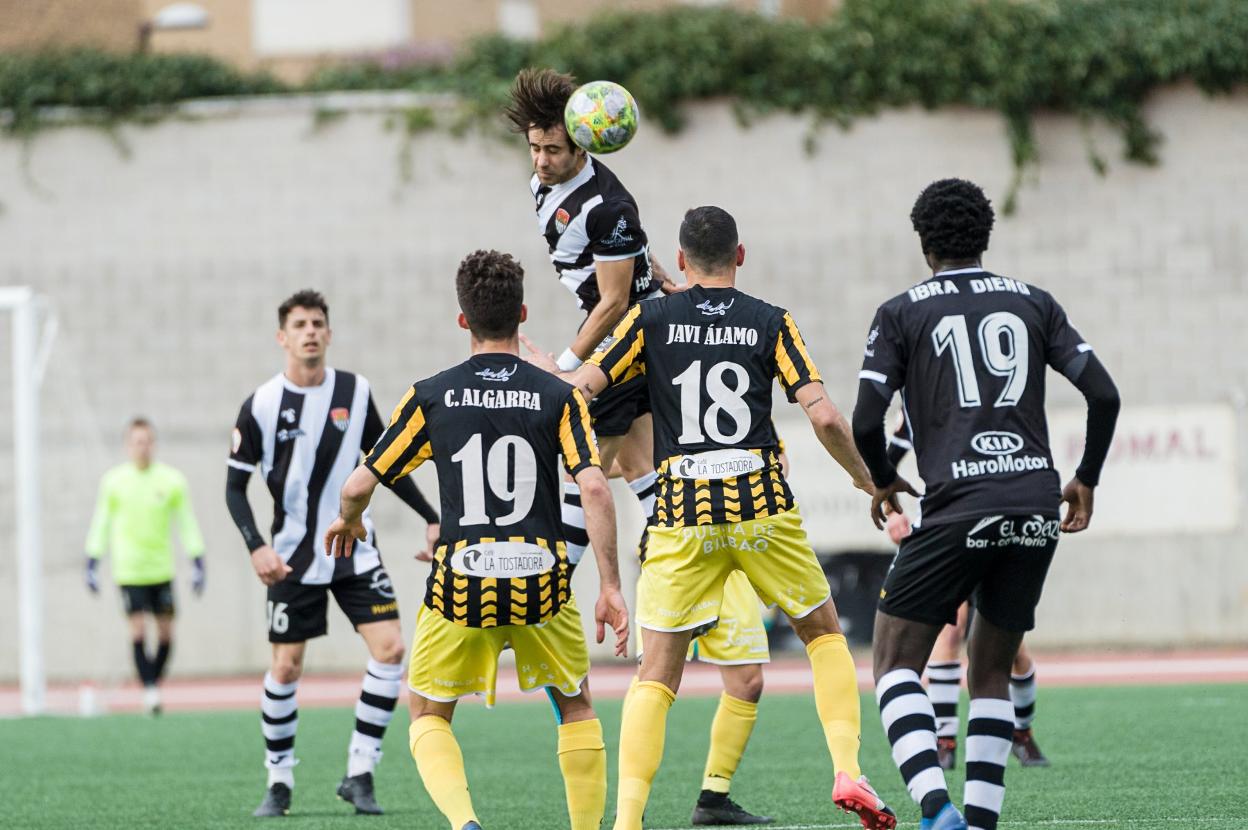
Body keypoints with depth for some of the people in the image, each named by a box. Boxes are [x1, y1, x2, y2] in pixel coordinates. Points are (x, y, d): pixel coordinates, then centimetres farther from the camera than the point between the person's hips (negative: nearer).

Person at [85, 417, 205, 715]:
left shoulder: (171, 480, 1)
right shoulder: (113, 481, 0)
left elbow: (187, 523, 6)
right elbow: (100, 524, 6)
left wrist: (197, 565, 2)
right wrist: (91, 565, 3)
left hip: (162, 568, 2)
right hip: (129, 569, -2)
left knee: (165, 631, 2)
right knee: (138, 629, -10)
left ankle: (156, 682, 20)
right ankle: (149, 690, -7)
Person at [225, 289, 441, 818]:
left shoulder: (355, 393, 1)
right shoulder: (261, 406, -8)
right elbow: (235, 486, -3)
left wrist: (430, 517, 11)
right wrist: (256, 547, -18)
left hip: (354, 549, 3)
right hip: (293, 557, -2)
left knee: (390, 647, -12)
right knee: (286, 667, -2)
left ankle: (359, 773, -5)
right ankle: (279, 782, 13)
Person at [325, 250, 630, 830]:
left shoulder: (431, 396, 0)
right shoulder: (557, 396, 0)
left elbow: (360, 485, 3)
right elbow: (594, 487, -12)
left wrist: (347, 521, 27)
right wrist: (610, 587, -8)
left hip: (461, 585, -1)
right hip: (541, 582, 1)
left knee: (429, 717, 16)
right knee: (576, 709, 24)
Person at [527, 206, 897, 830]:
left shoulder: (651, 318, 3)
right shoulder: (771, 322, 3)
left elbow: (580, 389, 0)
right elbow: (823, 415, -5)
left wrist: (546, 372, 23)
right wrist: (864, 477, 12)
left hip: (682, 517, 0)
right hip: (762, 504, 0)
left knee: (657, 674, 3)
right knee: (824, 634, 20)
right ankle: (848, 772, 3)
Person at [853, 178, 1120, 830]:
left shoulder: (901, 313, 5)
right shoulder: (1033, 302, 14)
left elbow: (865, 420, -3)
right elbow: (1104, 393, 8)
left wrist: (884, 481, 17)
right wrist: (1086, 480, 21)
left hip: (958, 508, -4)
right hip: (1037, 505, 4)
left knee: (896, 664, 2)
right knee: (991, 673, 16)